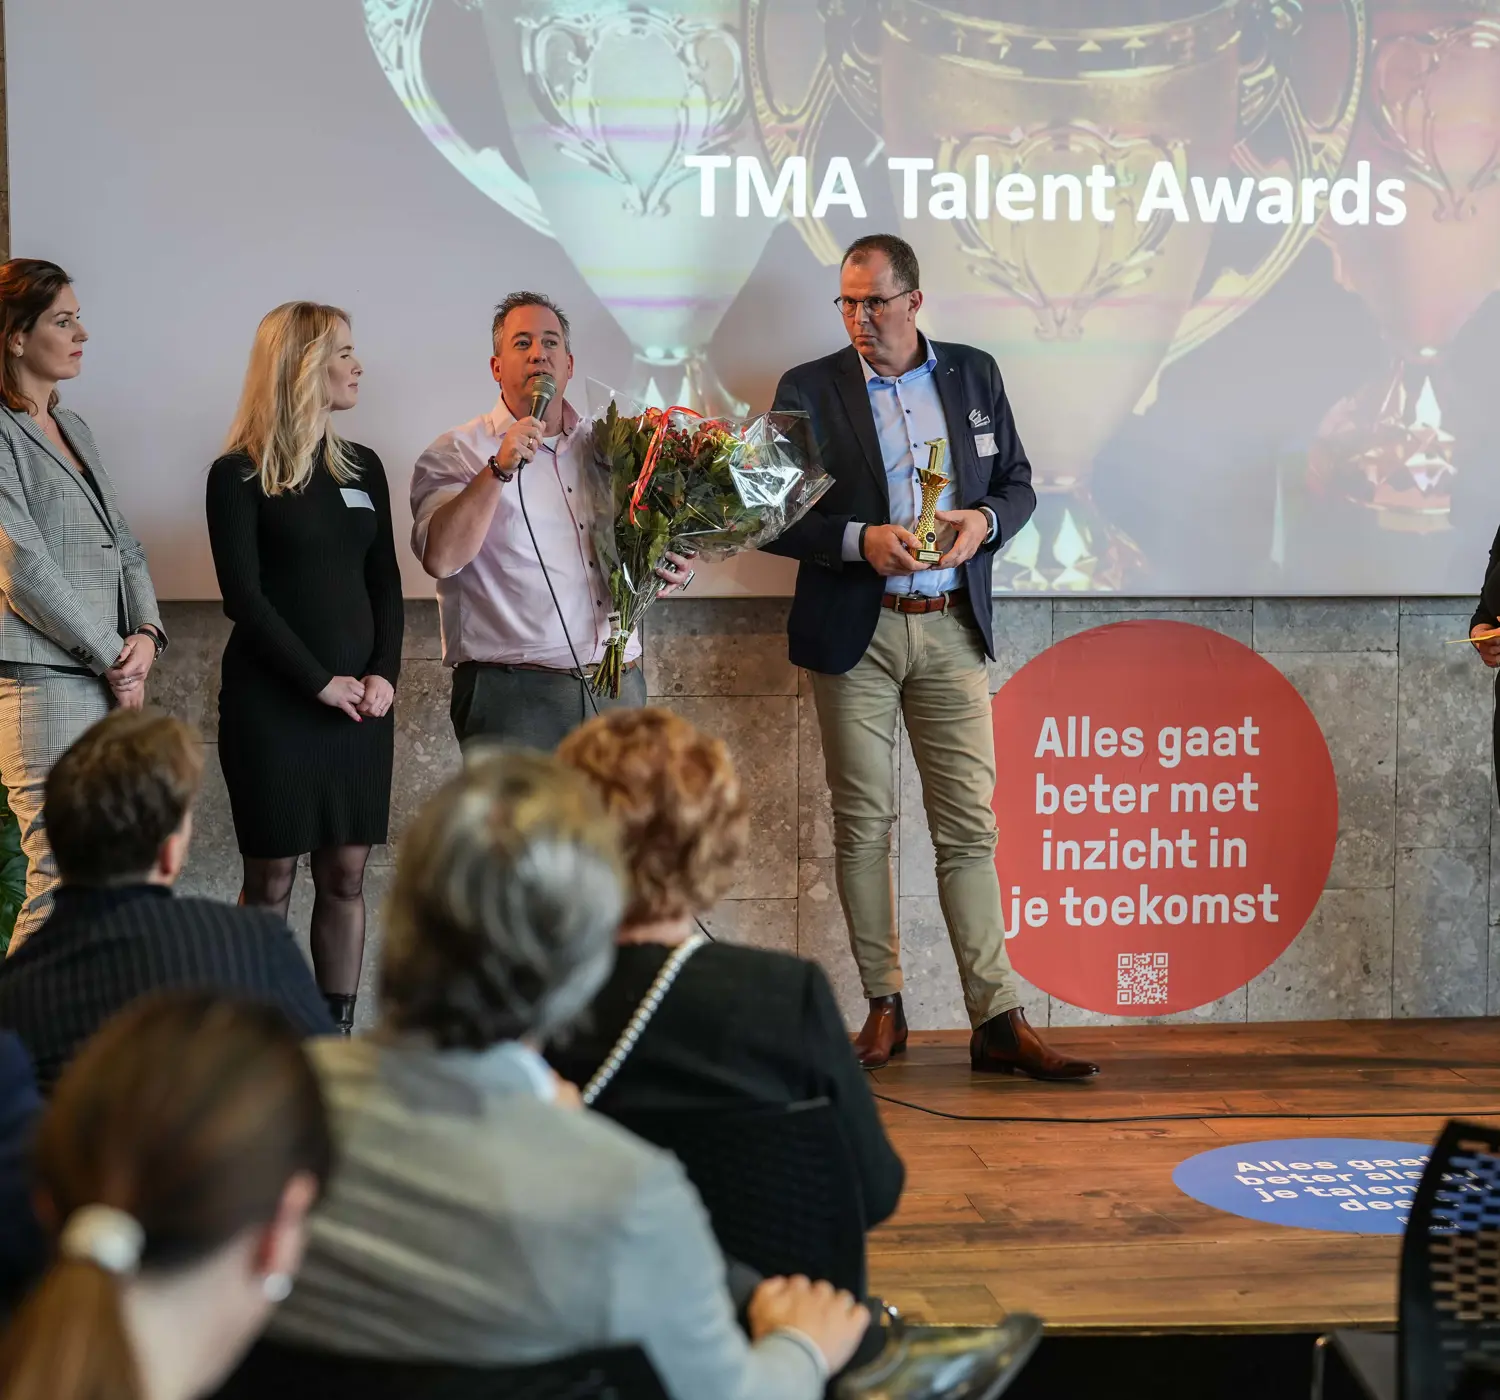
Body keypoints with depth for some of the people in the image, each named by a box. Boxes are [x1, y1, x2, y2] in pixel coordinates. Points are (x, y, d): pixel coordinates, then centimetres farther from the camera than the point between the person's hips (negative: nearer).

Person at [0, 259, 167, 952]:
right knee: (64, 884, -11)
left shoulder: (73, 429, 19)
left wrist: (147, 632, 0)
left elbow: (125, 547, 18)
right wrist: (112, 661, -9)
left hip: (112, 685, 8)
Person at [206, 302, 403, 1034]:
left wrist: (383, 673, -4)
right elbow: (243, 596, -9)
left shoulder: (362, 467, 12)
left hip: (358, 699, 5)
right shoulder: (239, 475, -3)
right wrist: (320, 681, -14)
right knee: (271, 878, 0)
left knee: (344, 875, 5)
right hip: (272, 701, -5)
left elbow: (385, 583, 11)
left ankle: (338, 1028, 12)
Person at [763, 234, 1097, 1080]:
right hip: (855, 633, -1)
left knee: (970, 825, 0)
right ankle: (884, 1008, 15)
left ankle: (999, 1021, 1)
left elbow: (1018, 482, 14)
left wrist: (986, 521, -7)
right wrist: (860, 540, -16)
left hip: (953, 629, 1)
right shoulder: (808, 390, 1)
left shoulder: (975, 374, 9)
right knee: (863, 824, 4)